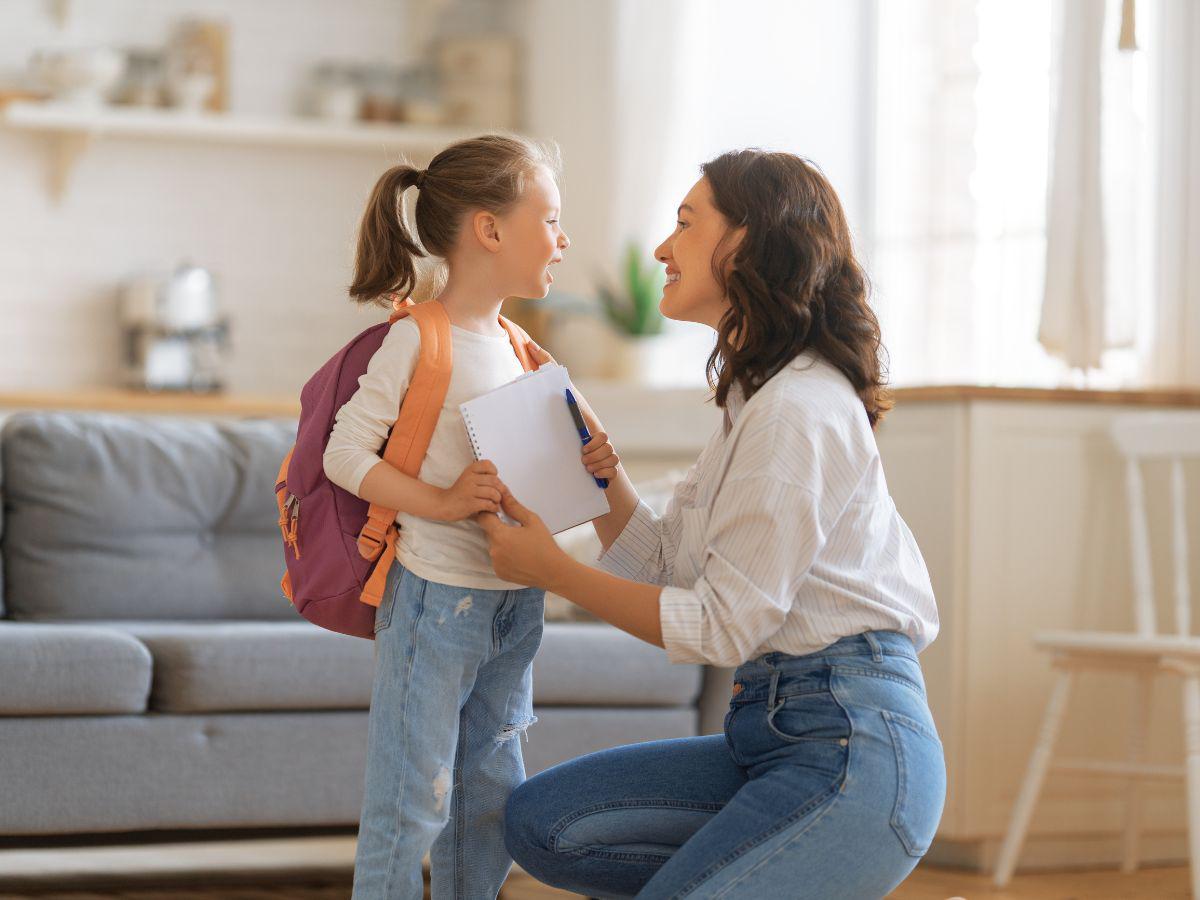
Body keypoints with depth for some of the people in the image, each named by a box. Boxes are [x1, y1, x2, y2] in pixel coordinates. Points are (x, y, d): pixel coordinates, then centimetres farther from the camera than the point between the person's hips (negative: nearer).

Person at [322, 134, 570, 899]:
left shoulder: (509, 343, 11)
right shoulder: (419, 340, -14)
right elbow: (345, 453, -16)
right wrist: (442, 502, -24)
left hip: (514, 598, 8)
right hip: (438, 596, -8)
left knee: (493, 794, 14)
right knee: (411, 795, -3)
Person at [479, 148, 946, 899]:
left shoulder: (799, 413, -15)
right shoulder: (761, 398, 17)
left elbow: (721, 627, -15)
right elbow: (667, 569, 16)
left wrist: (553, 571, -8)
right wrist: (606, 479, 0)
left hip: (852, 750, -10)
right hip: (777, 731, 10)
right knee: (540, 823, 0)